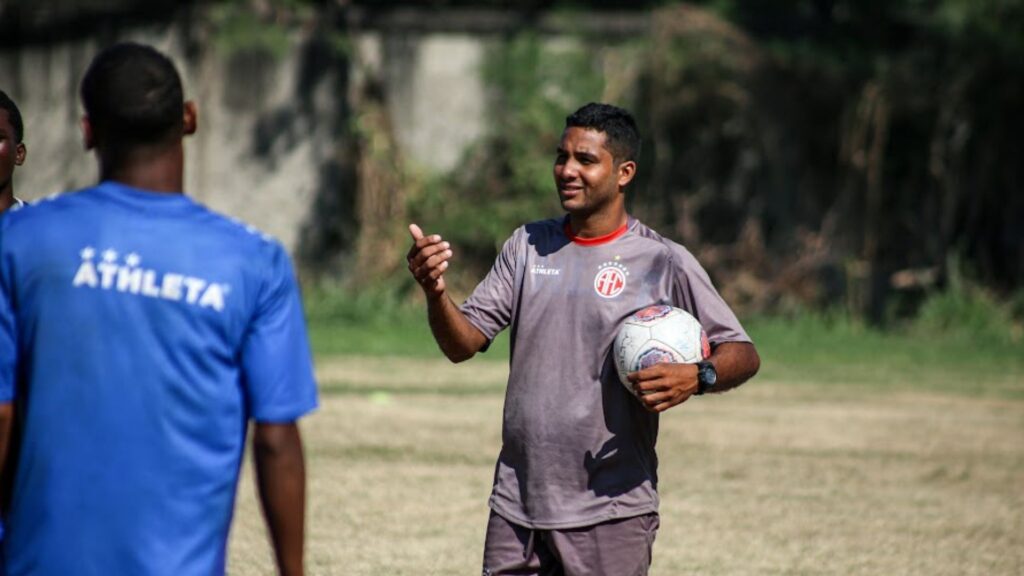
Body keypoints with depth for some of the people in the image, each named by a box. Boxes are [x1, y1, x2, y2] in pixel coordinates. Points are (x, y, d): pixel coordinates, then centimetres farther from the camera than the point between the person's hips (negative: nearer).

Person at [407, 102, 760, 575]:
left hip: (611, 513, -4)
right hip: (516, 506, 4)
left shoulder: (664, 263, -4)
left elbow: (742, 354, -4)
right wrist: (436, 293, -16)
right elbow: (463, 344, 5)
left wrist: (696, 377, -26)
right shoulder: (528, 246, 10)